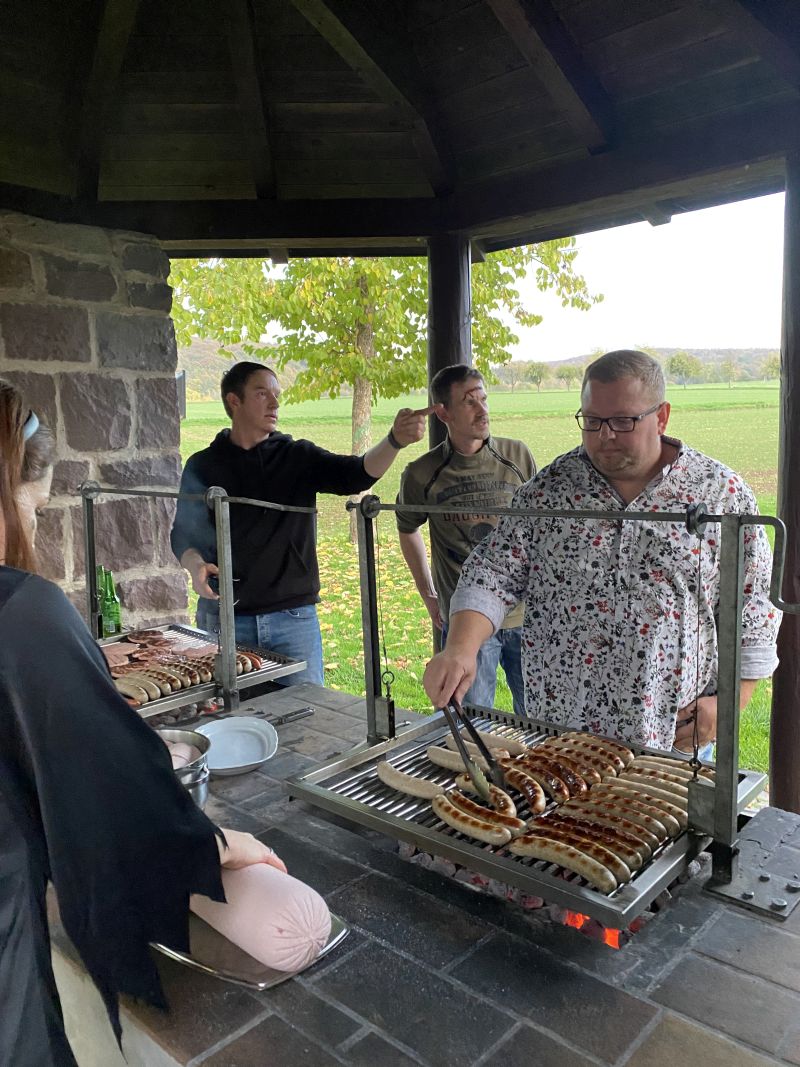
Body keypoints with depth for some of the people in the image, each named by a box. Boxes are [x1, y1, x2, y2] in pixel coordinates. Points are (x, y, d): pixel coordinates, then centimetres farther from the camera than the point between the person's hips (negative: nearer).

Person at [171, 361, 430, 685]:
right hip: (223, 617, 0)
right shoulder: (203, 466, 3)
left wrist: (395, 440, -32)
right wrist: (196, 566, -14)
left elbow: (357, 473, -14)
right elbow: (183, 533, 8)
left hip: (293, 617, 0)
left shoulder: (299, 457, 2)